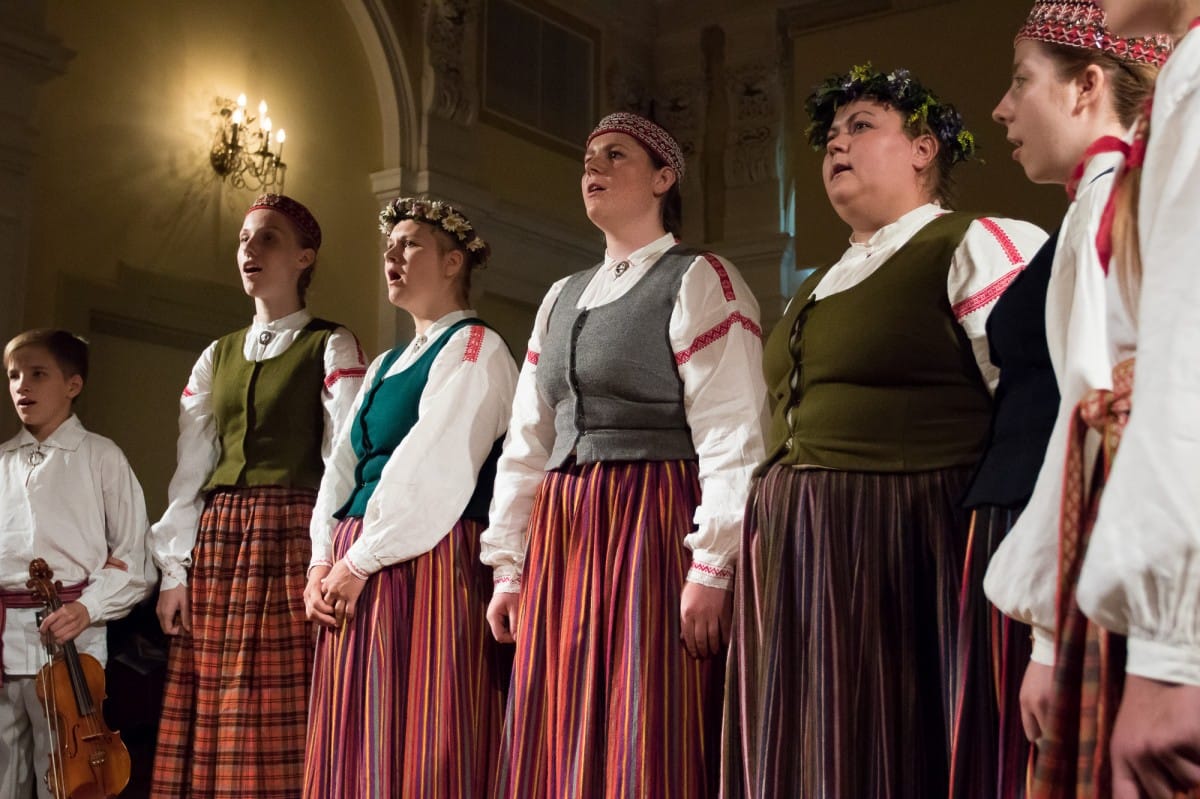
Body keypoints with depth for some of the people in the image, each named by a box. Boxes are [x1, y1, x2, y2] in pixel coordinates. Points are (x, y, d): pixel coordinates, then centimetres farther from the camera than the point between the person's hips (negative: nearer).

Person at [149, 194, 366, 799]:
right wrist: (174, 570, 7)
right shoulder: (217, 356, 19)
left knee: (280, 722, -9)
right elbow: (189, 470, 15)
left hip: (291, 535, -5)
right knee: (209, 725, 2)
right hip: (217, 538, 5)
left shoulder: (331, 348, 4)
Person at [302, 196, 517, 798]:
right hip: (355, 573, 8)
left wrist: (361, 559, -14)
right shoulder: (385, 365, 24)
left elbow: (437, 466, -14)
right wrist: (323, 563, 0)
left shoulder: (474, 348, -2)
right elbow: (344, 466, 15)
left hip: (429, 562, -8)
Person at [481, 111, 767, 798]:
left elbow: (731, 435, -10)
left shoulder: (701, 282, -1)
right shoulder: (561, 298, 20)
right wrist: (508, 566, 12)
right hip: (561, 535, 7)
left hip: (654, 529, -6)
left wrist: (712, 567, -18)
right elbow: (527, 443, 18)